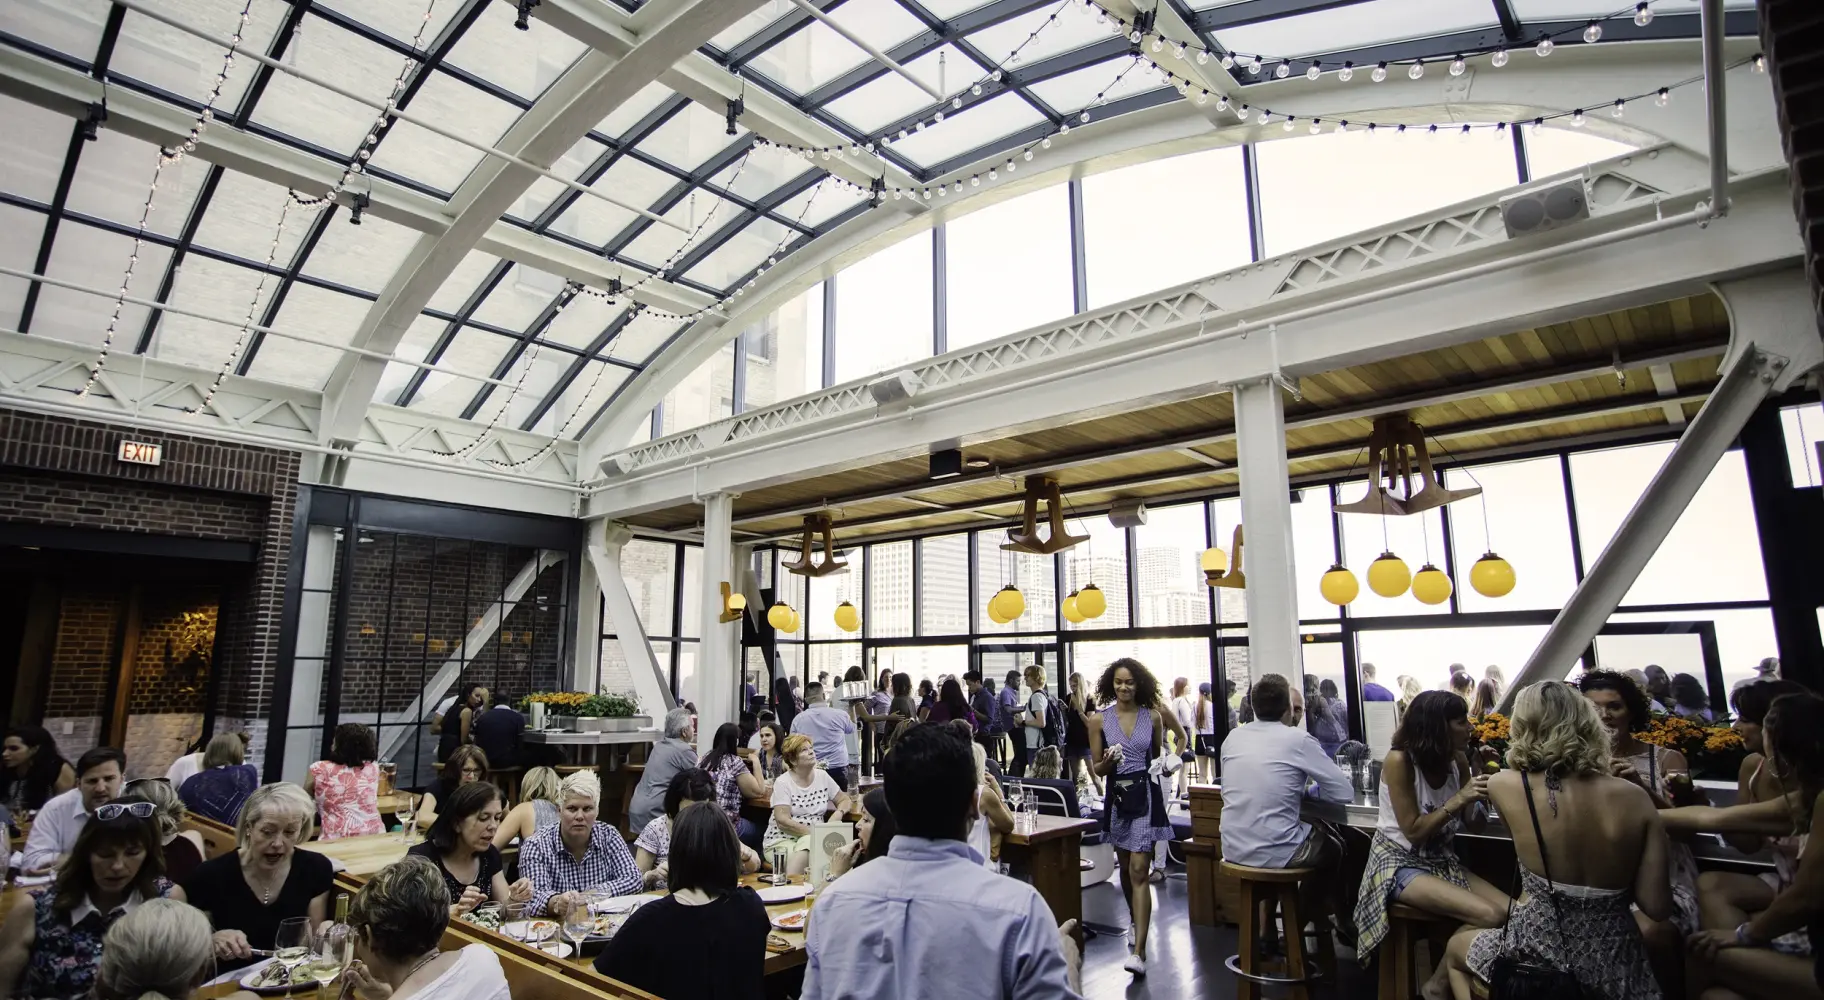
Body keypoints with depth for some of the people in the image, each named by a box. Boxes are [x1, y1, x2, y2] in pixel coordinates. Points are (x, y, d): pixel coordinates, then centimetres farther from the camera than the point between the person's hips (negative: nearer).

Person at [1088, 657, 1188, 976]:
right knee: (1126, 867, 17)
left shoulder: (1153, 716, 0)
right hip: (1117, 796, 2)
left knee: (1138, 870, -9)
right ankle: (1137, 921, 41)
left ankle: (1139, 952, -10)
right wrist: (1109, 761, -18)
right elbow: (1097, 768, 0)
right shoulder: (1099, 720, -2)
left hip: (1146, 795, -2)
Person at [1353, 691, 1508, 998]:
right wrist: (1458, 800, -24)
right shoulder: (1399, 761, -20)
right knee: (1488, 916, -23)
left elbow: (1475, 826, 3)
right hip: (1400, 862, -6)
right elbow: (1414, 832, -18)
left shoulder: (1458, 760, -1)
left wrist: (1481, 796, -17)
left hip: (1442, 861, 6)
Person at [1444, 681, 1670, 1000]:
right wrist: (1618, 875, 11)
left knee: (1455, 946, 29)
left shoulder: (1505, 786, -14)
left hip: (1539, 956, -2)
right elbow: (1658, 907, -8)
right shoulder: (1634, 797, -10)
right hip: (1615, 968, 3)